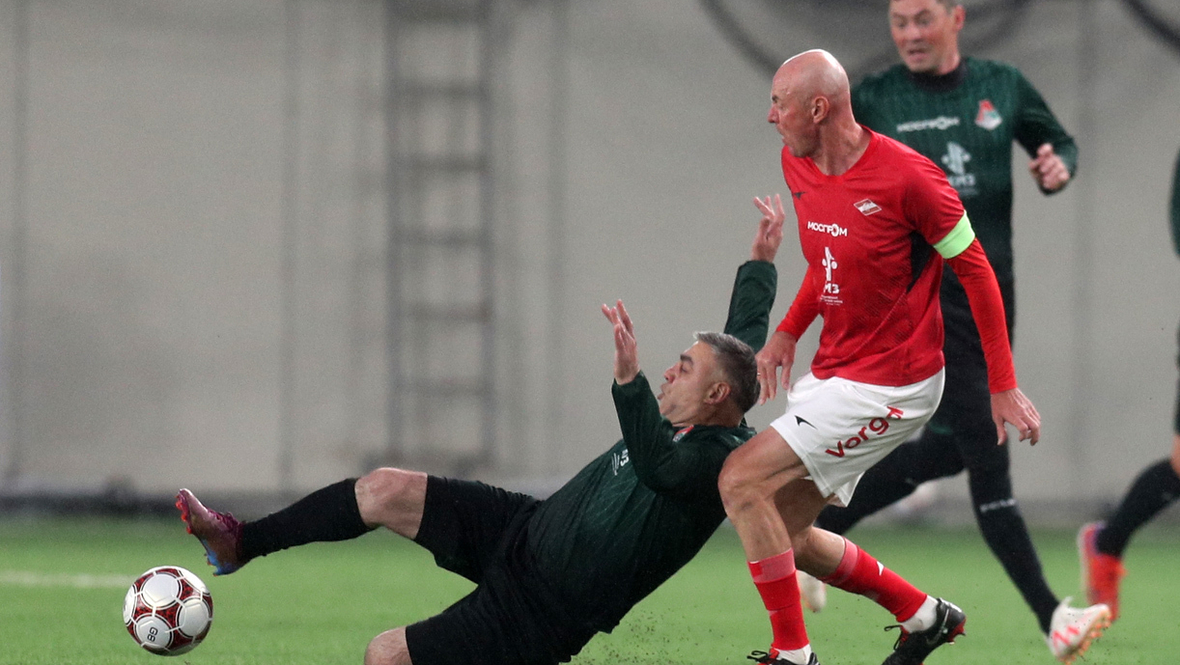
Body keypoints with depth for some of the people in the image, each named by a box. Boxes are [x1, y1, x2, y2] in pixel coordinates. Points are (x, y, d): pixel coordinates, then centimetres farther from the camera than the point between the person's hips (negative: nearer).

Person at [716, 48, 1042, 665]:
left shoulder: (905, 176, -21)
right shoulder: (796, 164, 2)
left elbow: (974, 269, -11)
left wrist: (1003, 387, -9)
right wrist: (788, 331, 8)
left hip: (892, 384, -9)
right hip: (835, 371, 9)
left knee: (741, 479, -17)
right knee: (783, 532, 10)